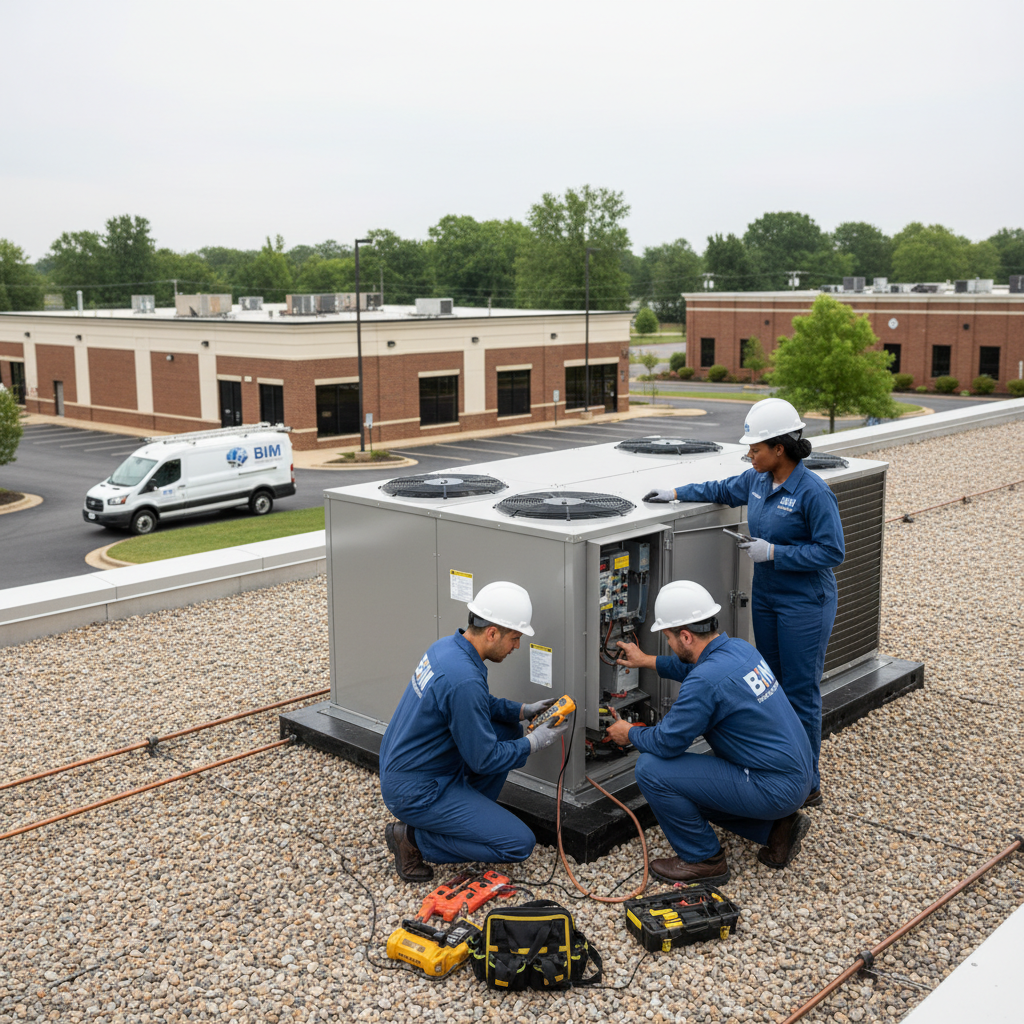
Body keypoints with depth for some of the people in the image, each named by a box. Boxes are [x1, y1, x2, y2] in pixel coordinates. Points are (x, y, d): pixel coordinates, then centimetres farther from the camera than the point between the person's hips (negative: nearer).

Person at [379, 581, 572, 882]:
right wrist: (534, 742, -8)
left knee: (508, 730, 13)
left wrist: (523, 710, 6)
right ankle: (414, 839, -2)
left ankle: (472, 818, 17)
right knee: (520, 844, -9)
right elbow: (484, 759, -20)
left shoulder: (447, 646, 0)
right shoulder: (464, 680, -29)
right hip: (417, 792, -9)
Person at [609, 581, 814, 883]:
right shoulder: (740, 648, 4)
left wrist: (629, 734, 5)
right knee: (688, 784, 27)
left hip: (772, 789, -10)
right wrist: (648, 661, 34)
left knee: (651, 770, -12)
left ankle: (704, 859, 3)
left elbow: (667, 743, -15)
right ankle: (777, 826, 18)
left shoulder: (705, 682, -25)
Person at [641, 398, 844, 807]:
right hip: (766, 597, 8)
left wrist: (773, 552, -22)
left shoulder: (813, 492, -21)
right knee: (773, 686, 16)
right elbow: (722, 489, 22)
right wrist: (676, 493, 14)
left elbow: (832, 551, -20)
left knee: (801, 693, -1)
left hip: (805, 604, -8)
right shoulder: (757, 480, 1)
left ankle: (807, 784, 11)